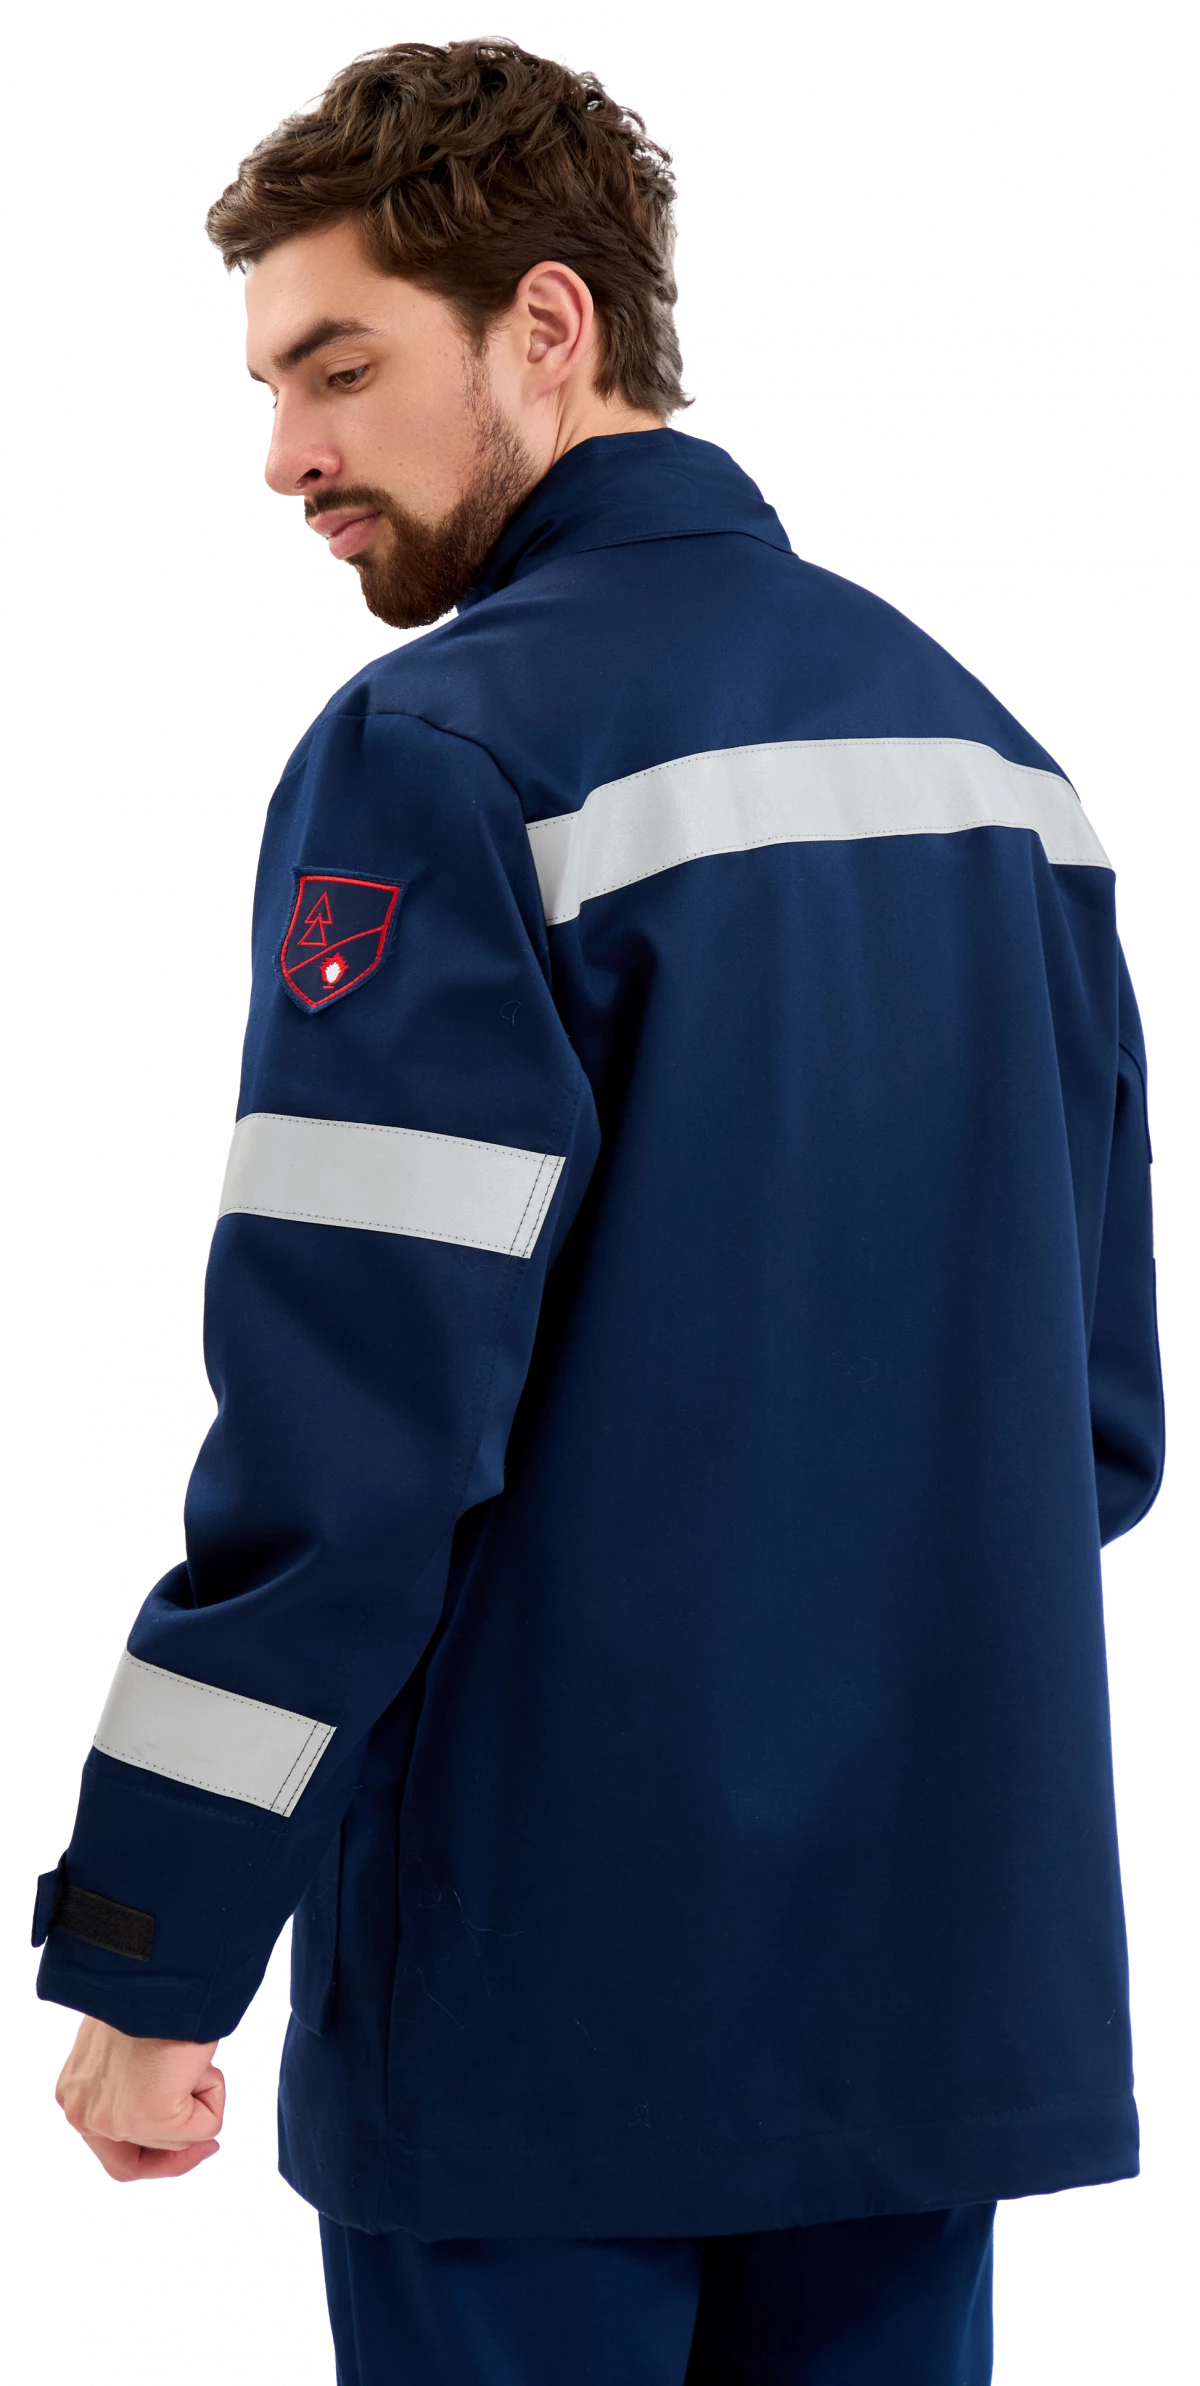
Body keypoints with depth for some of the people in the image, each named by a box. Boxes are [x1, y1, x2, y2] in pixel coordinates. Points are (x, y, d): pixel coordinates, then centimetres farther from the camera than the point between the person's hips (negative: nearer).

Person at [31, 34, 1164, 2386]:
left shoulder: (445, 757, -13)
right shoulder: (994, 755, 10)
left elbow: (342, 1429, -18)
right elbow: (1100, 1396, 13)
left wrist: (142, 1956, -11)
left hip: (553, 1998, -6)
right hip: (954, 1973, 7)